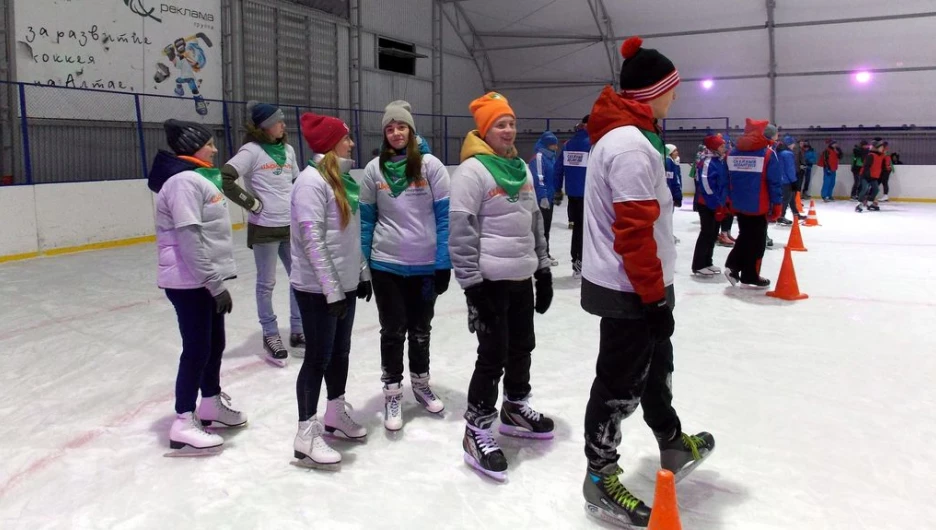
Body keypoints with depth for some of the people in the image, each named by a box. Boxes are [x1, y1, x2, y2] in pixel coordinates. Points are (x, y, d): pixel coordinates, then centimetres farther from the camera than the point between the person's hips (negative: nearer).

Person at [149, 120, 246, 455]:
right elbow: (189, 240, -24)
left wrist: (218, 278, 21)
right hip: (190, 282, -10)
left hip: (205, 278, 10)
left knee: (214, 342, 18)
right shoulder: (184, 181, -18)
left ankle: (211, 405, 35)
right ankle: (183, 425, 6)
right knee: (197, 348, -4)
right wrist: (216, 284, -22)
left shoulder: (198, 178, 15)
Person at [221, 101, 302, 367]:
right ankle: (271, 336, 19)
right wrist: (251, 202, -16)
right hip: (264, 228, -6)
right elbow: (225, 178, -20)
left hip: (290, 226, 6)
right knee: (267, 284, 5)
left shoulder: (288, 150, 9)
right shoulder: (252, 150, -11)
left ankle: (297, 331, 27)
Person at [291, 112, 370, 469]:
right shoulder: (312, 180, -16)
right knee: (318, 357, -1)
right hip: (317, 289, -8)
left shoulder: (343, 177, 10)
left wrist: (363, 273, 15)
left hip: (345, 284, 8)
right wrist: (331, 289, -22)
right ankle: (306, 437, 11)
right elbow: (312, 240, -21)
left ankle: (335, 414, 36)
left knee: (340, 352, 18)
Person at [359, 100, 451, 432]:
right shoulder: (374, 169, -2)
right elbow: (366, 219, 3)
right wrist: (362, 265, 2)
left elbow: (444, 216, -6)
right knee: (393, 331, 8)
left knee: (421, 329, 16)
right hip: (386, 265, 0)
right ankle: (392, 393, 24)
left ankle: (420, 384, 36)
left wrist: (444, 263, -9)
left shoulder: (430, 165, -6)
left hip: (426, 265, 0)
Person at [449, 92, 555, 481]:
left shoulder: (521, 168, 12)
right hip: (490, 281, -8)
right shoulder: (472, 171, -12)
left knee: (522, 347, 17)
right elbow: (460, 230, -16)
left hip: (522, 278, 8)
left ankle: (515, 409, 38)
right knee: (493, 354, -4)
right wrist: (471, 282, -19)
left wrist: (543, 269, 17)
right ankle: (476, 431, 10)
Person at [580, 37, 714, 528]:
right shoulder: (631, 145, -23)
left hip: (629, 282, 11)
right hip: (629, 288, -11)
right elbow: (635, 231, -26)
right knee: (622, 381, 2)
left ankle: (673, 445, 45)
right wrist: (654, 293, -20)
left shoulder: (622, 134, 11)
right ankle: (600, 479, 18)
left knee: (655, 363, 24)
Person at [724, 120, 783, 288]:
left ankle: (732, 266, 9)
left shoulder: (734, 152, 6)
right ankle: (750, 276, 11)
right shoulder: (768, 154, -10)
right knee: (756, 241, 6)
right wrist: (776, 205, -4)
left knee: (745, 236, 21)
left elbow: (728, 180, 10)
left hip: (739, 204, 5)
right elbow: (775, 182, -11)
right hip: (759, 206, -5)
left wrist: (729, 200, 17)